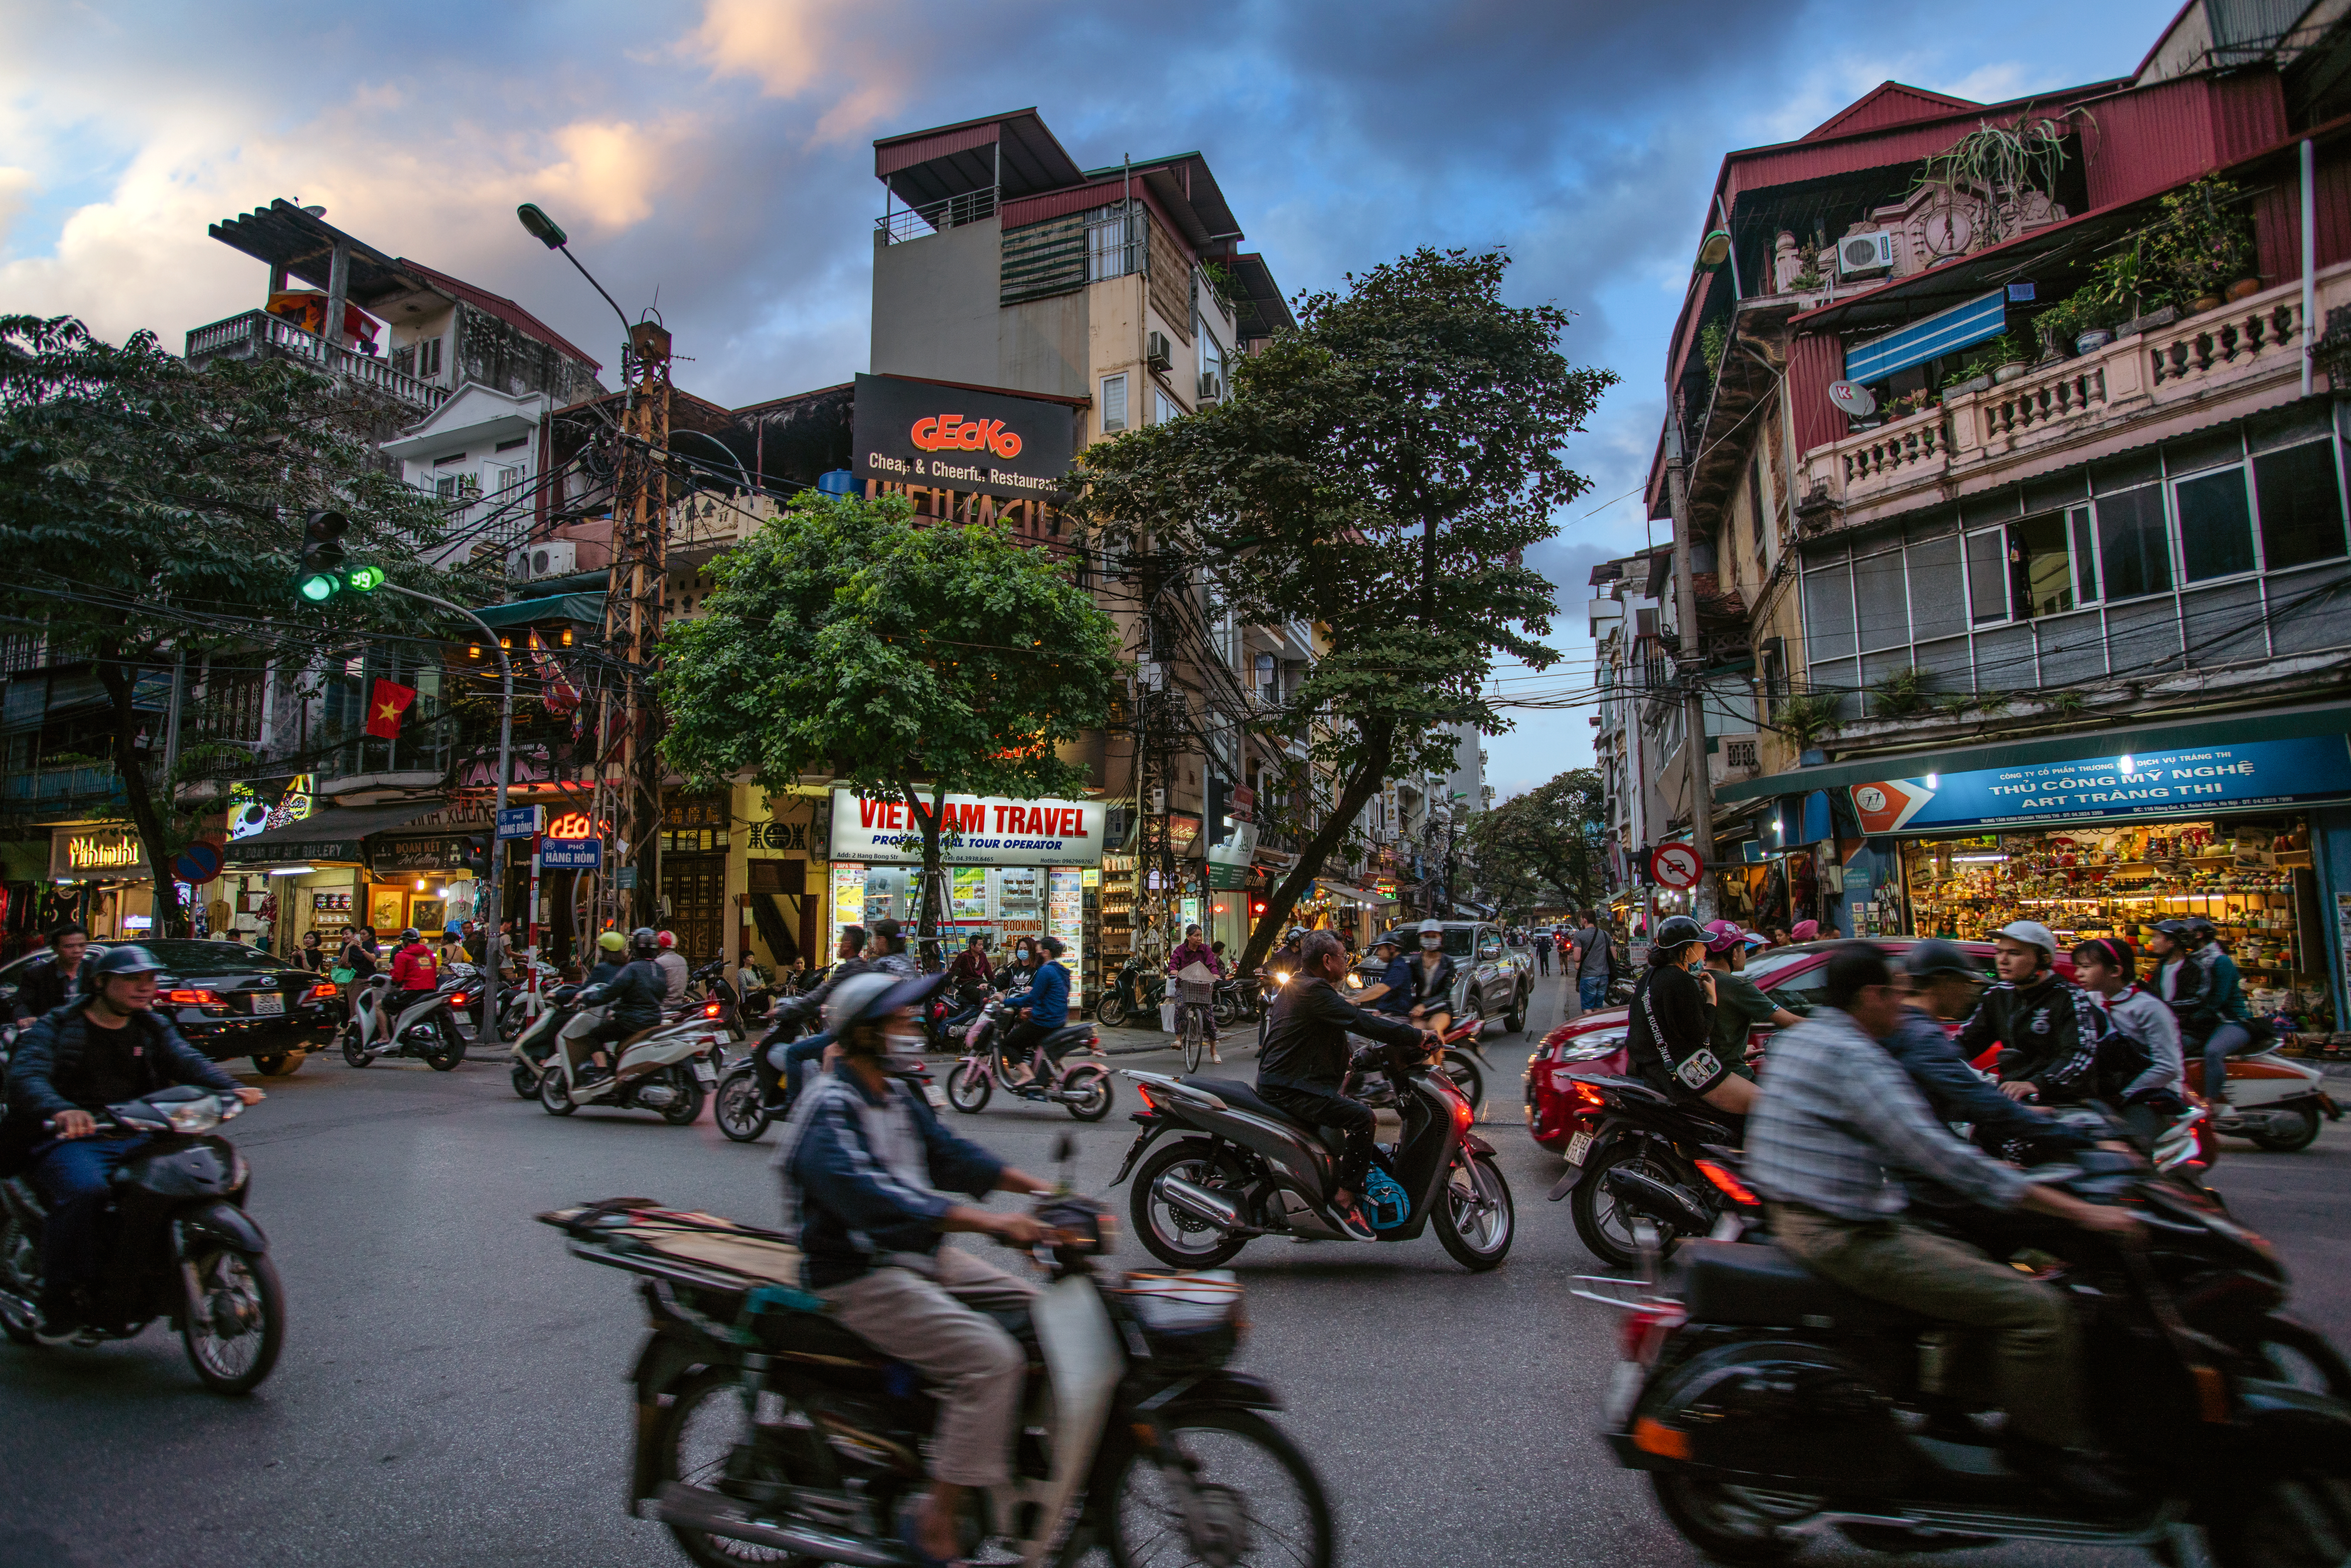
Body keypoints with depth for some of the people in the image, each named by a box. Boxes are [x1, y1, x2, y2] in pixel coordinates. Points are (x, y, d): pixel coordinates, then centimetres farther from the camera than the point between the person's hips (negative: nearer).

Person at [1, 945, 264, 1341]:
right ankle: (60, 1302, -16)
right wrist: (61, 1111, -38)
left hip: (138, 1137, 4)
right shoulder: (56, 1026, 2)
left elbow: (186, 1060, -2)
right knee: (83, 1190, -34)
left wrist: (231, 1088, -23)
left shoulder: (153, 1027, 15)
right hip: (70, 1140, -4)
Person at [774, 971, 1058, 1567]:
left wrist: (1037, 1187, 0)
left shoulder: (896, 1096, 11)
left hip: (919, 1255, 10)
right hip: (861, 1278, -9)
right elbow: (869, 1194, -33)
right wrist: (989, 1222, -40)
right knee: (990, 1358, -23)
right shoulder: (829, 1110, -19)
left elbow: (949, 1153, 12)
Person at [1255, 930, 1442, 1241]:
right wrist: (1418, 1036, -17)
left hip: (1278, 1081, 11)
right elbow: (1362, 1024, -23)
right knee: (1360, 1116, -23)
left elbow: (1353, 1017, 24)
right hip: (1287, 1090, -11)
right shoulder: (1313, 991, -17)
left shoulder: (1300, 983, 16)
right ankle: (1345, 1199, -17)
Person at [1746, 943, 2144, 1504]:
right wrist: (2082, 1211, -18)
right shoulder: (1854, 1059, -19)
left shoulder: (1797, 1038, 13)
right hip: (1847, 1238, -10)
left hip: (1796, 1218, 11)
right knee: (2034, 1305, -10)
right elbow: (1940, 1157, -23)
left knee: (1977, 1264, 25)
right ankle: (2044, 1443, 8)